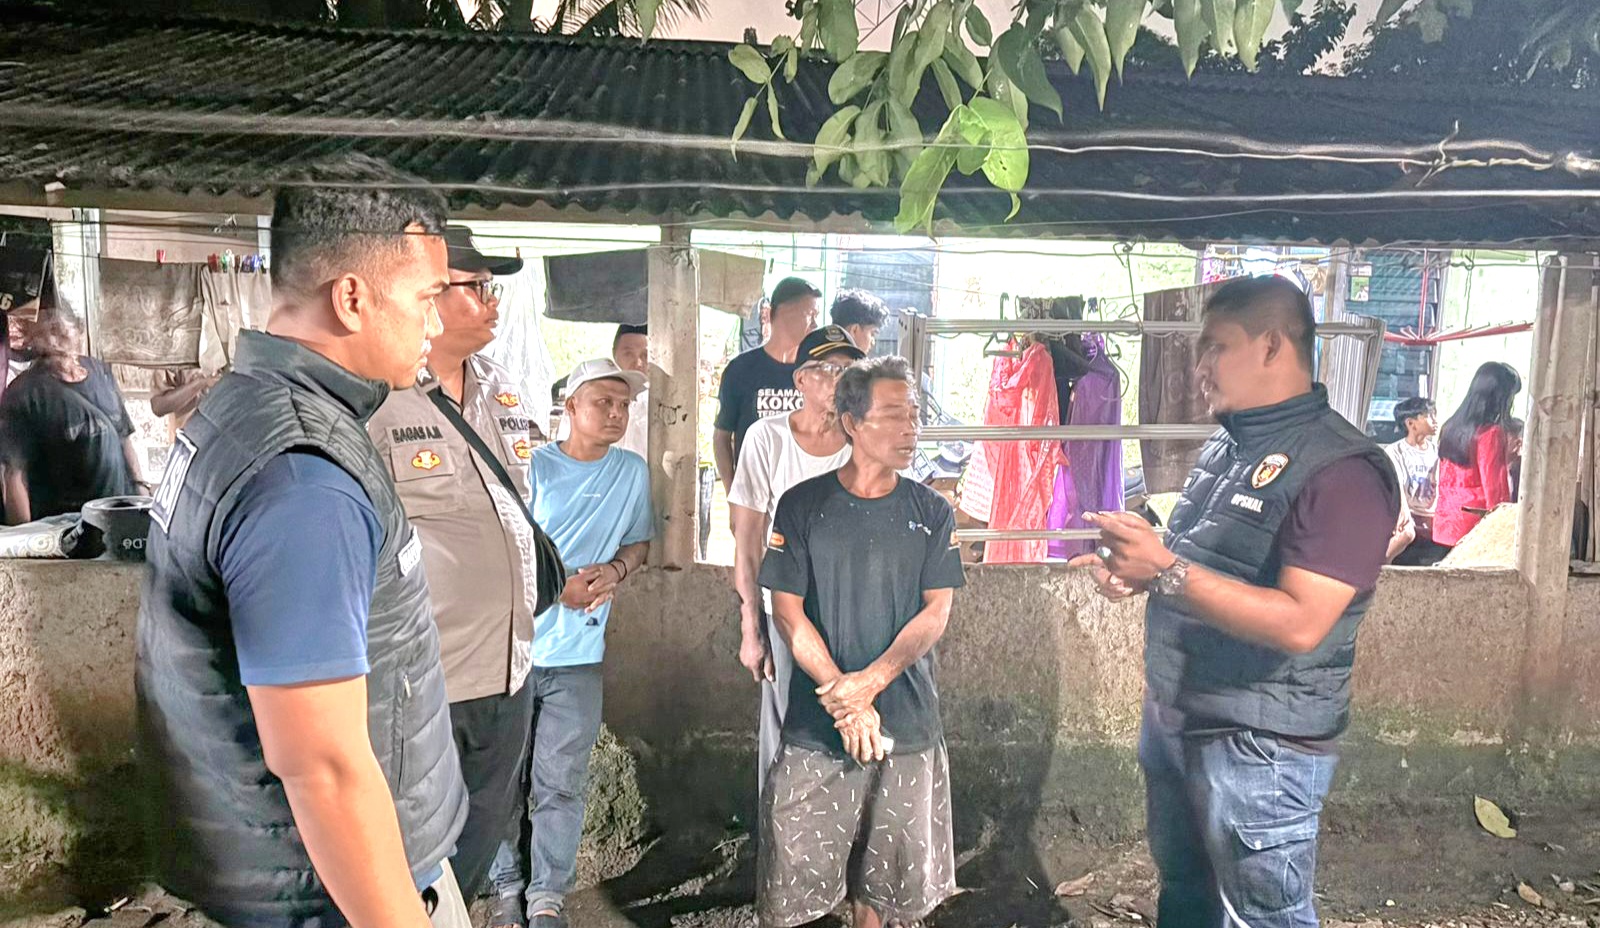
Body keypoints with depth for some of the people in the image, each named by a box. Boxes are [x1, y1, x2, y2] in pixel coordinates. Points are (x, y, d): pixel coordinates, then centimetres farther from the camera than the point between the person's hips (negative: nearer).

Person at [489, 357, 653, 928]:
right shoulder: (533, 467, -4)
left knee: (562, 781, 6)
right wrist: (558, 586, -17)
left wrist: (615, 570, -6)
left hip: (578, 652, 2)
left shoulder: (633, 472, 6)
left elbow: (639, 543, 15)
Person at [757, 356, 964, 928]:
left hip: (909, 724, 2)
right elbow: (787, 611, -4)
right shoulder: (802, 507, -1)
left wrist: (869, 682, -15)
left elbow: (936, 612, -2)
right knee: (795, 873, 4)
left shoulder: (931, 513, 3)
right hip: (816, 725, -1)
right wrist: (843, 698, -13)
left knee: (887, 880, 11)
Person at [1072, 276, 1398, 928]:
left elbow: (1298, 623, -28)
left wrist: (1165, 570, -30)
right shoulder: (1226, 445, 8)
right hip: (1170, 720, 8)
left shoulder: (1341, 468, -20)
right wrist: (1138, 573, 0)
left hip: (1260, 749, -8)